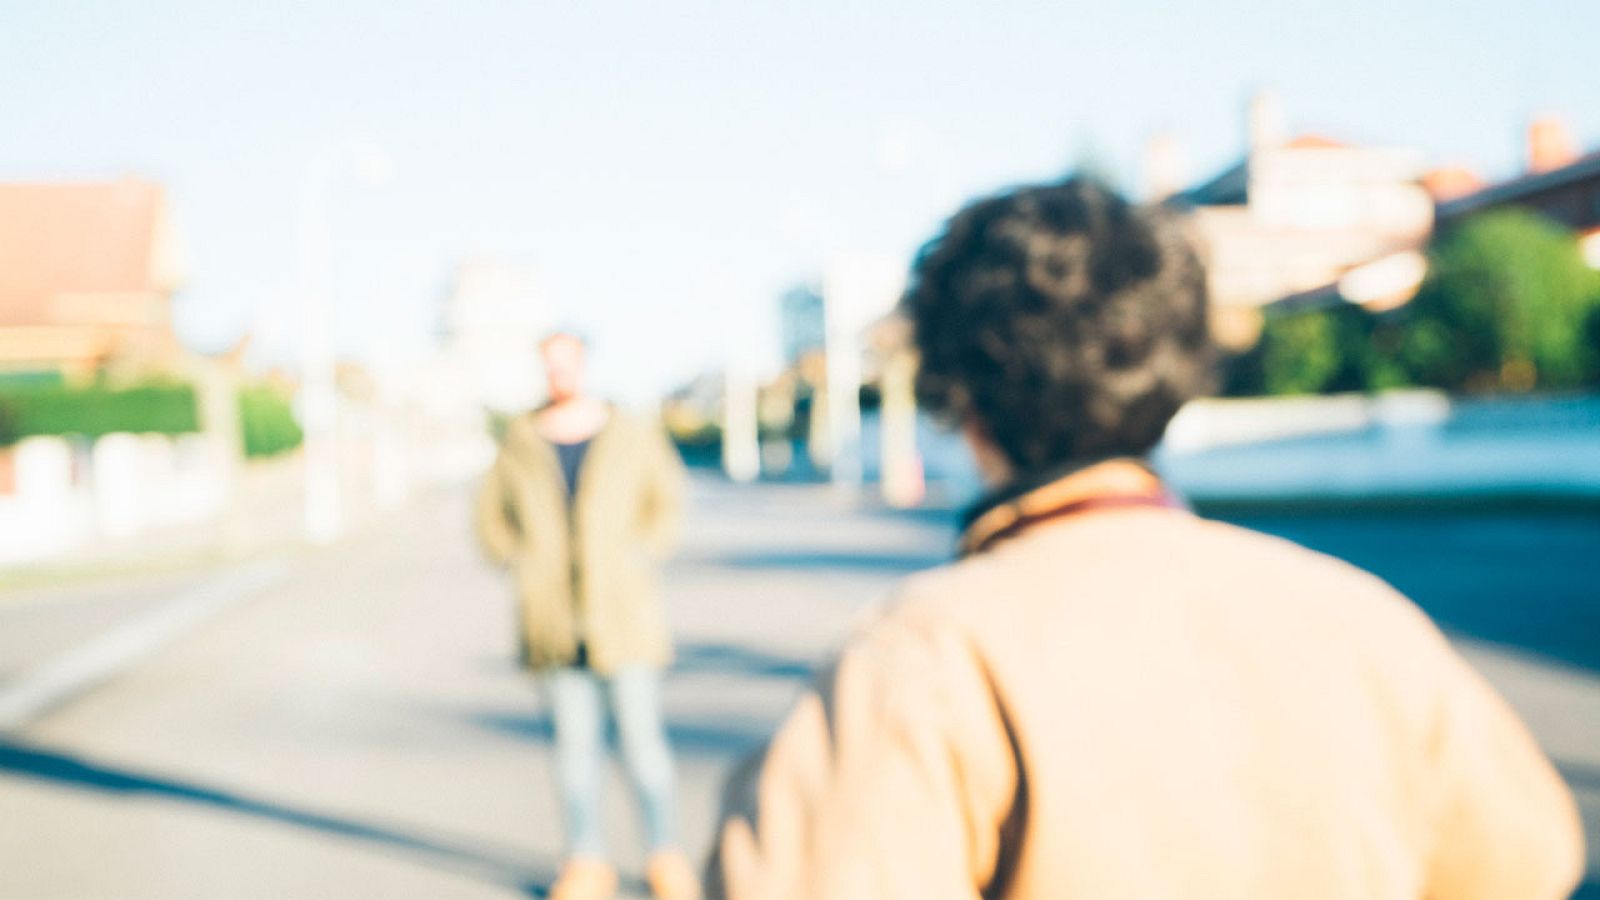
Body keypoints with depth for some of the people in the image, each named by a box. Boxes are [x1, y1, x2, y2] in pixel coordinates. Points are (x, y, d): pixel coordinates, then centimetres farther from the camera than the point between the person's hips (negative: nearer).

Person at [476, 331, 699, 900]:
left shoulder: (629, 437, 0)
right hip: (554, 620, 1)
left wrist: (640, 559, 2)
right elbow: (493, 515, 15)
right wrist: (523, 566, 2)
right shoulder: (521, 442, 3)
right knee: (574, 741, 4)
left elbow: (665, 498, 13)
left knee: (642, 736, -2)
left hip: (622, 613, -1)